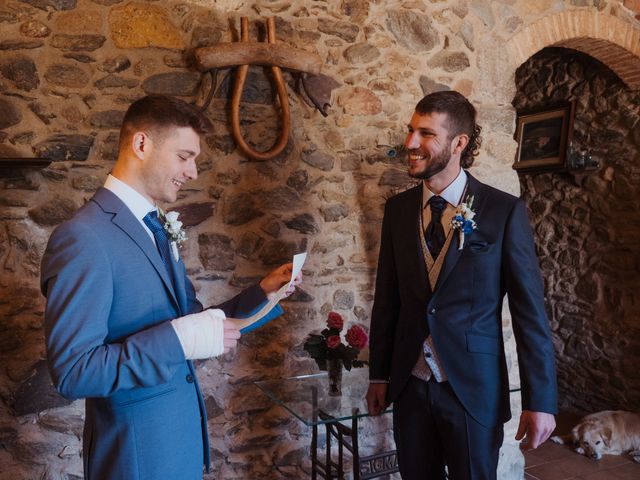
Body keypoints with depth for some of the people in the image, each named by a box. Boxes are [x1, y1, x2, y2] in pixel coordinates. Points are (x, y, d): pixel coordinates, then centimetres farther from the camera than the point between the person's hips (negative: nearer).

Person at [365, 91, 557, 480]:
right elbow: (387, 297, 4)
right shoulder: (398, 208, 1)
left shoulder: (505, 211, -10)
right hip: (409, 386, 3)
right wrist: (379, 374, 7)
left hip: (474, 389, -3)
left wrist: (540, 399, -7)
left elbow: (530, 311, -8)